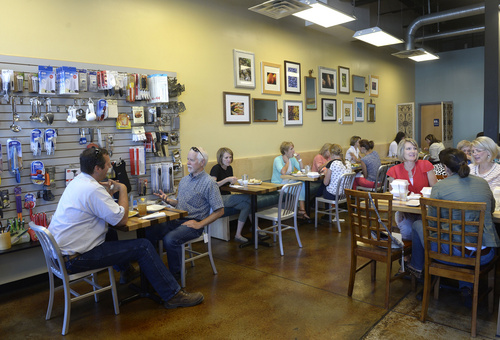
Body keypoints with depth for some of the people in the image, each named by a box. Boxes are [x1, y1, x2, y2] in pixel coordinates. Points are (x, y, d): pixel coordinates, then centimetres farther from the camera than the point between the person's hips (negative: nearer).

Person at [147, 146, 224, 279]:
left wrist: (199, 224, -16)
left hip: (192, 223, -7)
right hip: (176, 220, 7)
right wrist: (168, 200, 4)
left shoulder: (209, 183, -8)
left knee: (170, 239, -31)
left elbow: (220, 211, -11)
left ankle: (176, 273, -8)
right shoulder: (184, 180, 17)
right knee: (149, 231, -15)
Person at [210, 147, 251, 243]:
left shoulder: (229, 168, 13)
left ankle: (238, 235, -13)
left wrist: (233, 181, 3)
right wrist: (227, 179, -27)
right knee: (247, 198, -21)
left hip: (227, 197, 8)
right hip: (218, 199, -8)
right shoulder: (216, 168, -10)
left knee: (246, 205, -18)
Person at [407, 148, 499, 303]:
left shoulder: (439, 187, -10)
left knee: (418, 225, 21)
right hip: (485, 255, 5)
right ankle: (466, 284, 34)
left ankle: (417, 267, 43)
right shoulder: (483, 183, 5)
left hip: (453, 252, -5)